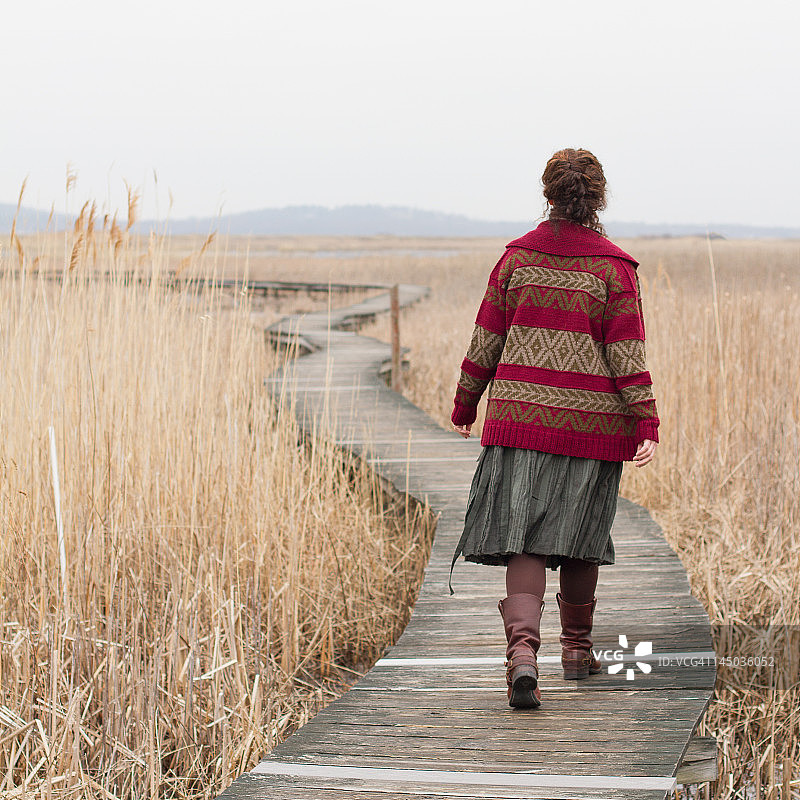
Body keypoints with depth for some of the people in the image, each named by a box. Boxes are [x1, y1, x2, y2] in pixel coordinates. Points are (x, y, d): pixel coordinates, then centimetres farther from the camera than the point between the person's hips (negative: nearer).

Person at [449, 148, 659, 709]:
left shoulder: (517, 257, 2)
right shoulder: (614, 267, -4)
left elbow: (486, 341, 6)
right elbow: (627, 355, -9)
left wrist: (465, 405, 17)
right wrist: (647, 425, -8)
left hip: (521, 414, 1)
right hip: (592, 421, -1)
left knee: (525, 541, -1)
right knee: (578, 538, 14)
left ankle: (522, 648, -21)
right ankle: (577, 649, 29)